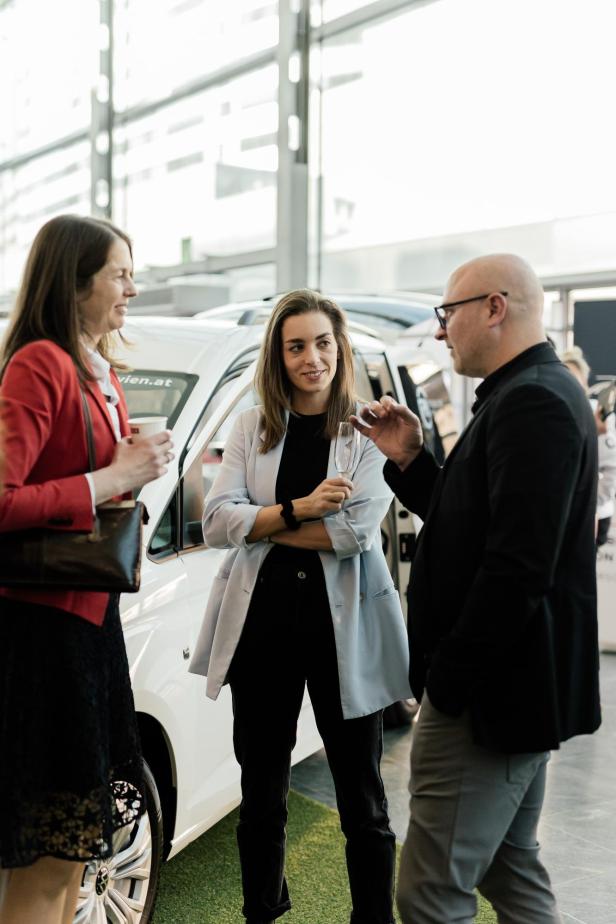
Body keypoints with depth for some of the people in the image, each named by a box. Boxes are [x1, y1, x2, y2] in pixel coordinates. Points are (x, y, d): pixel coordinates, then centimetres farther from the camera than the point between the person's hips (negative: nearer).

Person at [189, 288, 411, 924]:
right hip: (262, 625, 3)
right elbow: (215, 521, -3)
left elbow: (357, 527, -15)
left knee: (362, 801, 10)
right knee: (261, 797, 16)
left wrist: (259, 525, -10)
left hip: (344, 626, -3)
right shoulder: (251, 428, 8)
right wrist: (297, 510, -16)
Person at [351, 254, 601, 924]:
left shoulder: (531, 401, -20)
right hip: (516, 685, 11)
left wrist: (448, 683, -21)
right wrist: (409, 460, 5)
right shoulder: (535, 393, 15)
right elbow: (472, 522, 19)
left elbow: (516, 565, -27)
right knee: (510, 870, 22)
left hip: (491, 693, -11)